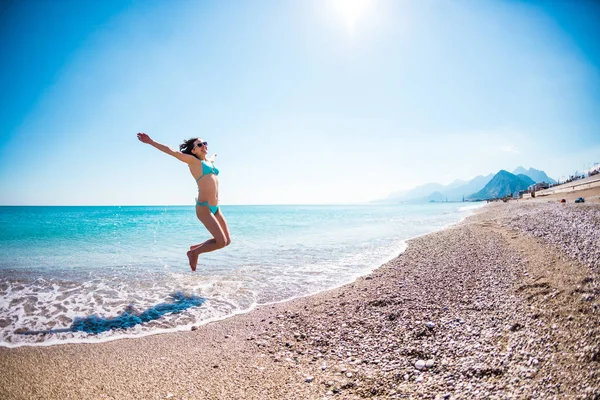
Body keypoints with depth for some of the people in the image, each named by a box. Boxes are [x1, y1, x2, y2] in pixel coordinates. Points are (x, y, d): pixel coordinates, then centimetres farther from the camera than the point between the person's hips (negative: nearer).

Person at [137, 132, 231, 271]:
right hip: (204, 207, -8)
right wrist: (150, 141, -12)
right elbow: (171, 151, -7)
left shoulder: (209, 161, 19)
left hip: (216, 207, 8)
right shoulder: (192, 160, -1)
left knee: (227, 241, 6)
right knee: (221, 242, -12)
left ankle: (196, 248, 26)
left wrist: (214, 156, 65)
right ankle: (194, 252, 12)